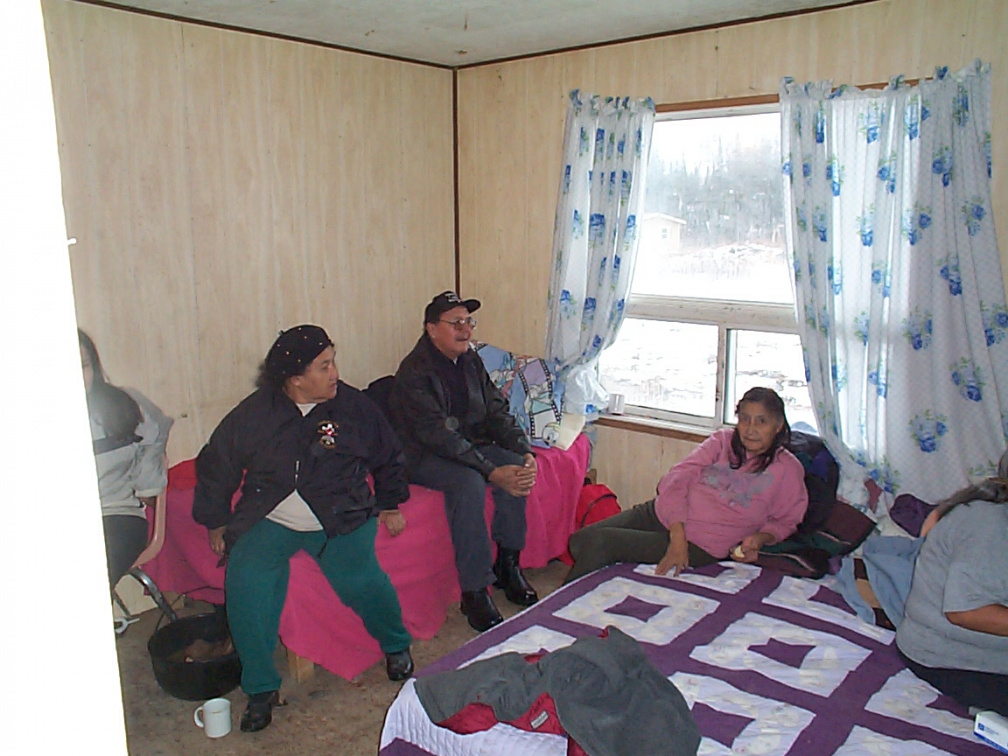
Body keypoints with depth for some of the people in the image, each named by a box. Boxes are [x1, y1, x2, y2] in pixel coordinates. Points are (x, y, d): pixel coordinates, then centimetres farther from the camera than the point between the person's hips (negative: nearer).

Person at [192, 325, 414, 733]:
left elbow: (388, 456, 16)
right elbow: (215, 466, 13)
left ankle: (397, 646, 10)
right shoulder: (254, 413, -1)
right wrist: (216, 523, 13)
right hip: (268, 521, 2)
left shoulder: (353, 405, 1)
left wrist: (390, 505, 14)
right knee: (245, 585, -23)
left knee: (360, 580, -24)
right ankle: (261, 688, 0)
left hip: (341, 519, -1)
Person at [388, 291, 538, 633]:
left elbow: (497, 412, 3)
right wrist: (492, 471, -35)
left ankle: (507, 566, -2)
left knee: (516, 465, -16)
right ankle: (474, 592, -24)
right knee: (469, 481, -33)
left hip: (466, 446, 7)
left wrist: (526, 453, -15)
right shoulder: (415, 371, -21)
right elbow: (438, 435, -29)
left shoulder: (471, 361, 4)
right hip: (420, 457, -7)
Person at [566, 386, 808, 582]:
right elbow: (676, 479, -8)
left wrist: (759, 539, -12)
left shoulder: (788, 469, -3)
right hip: (663, 512, 4)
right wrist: (677, 537, -19)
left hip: (699, 546, -4)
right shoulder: (722, 441, 1)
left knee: (601, 542, -21)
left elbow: (785, 520, 11)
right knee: (580, 540, -9)